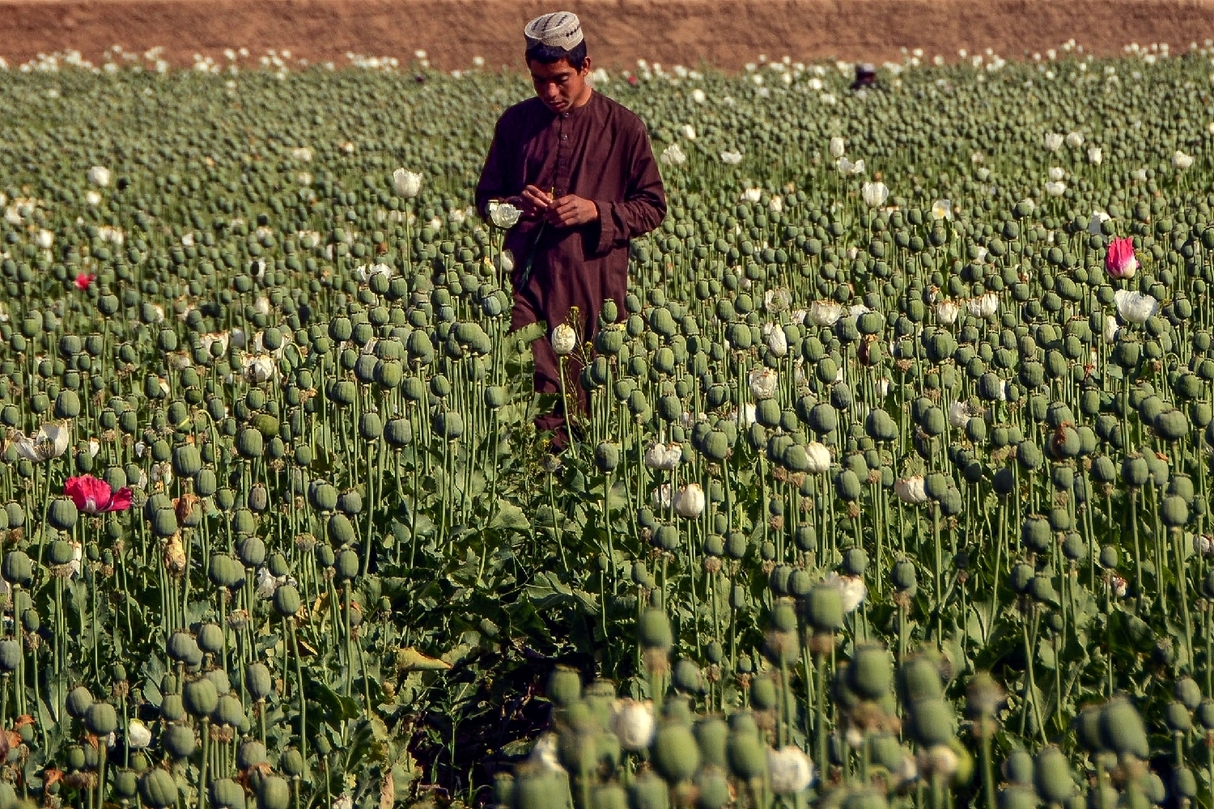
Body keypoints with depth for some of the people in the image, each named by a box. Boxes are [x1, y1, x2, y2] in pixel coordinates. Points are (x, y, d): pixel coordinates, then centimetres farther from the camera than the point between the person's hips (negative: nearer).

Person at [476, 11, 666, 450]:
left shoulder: (623, 127, 2)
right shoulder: (516, 123, 8)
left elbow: (652, 206, 4)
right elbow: (485, 196, 16)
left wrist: (596, 212, -13)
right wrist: (515, 204, -8)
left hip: (596, 285, -1)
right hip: (528, 280, 1)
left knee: (593, 394, 2)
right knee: (535, 393, -8)